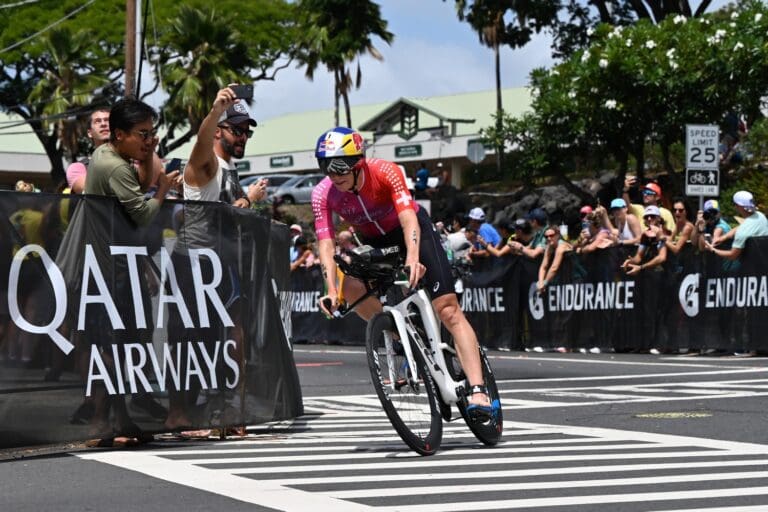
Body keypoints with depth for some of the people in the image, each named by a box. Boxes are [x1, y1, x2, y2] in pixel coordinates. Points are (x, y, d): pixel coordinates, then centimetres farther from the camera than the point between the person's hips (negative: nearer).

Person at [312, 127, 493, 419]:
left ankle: (478, 391, -23)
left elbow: (408, 219, -39)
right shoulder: (323, 195, -22)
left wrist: (413, 258, -57)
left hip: (412, 230, -4)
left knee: (447, 309, -16)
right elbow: (326, 243, -27)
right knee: (349, 287, -24)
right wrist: (331, 290, -42)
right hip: (374, 242, 4)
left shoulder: (385, 172, -31)